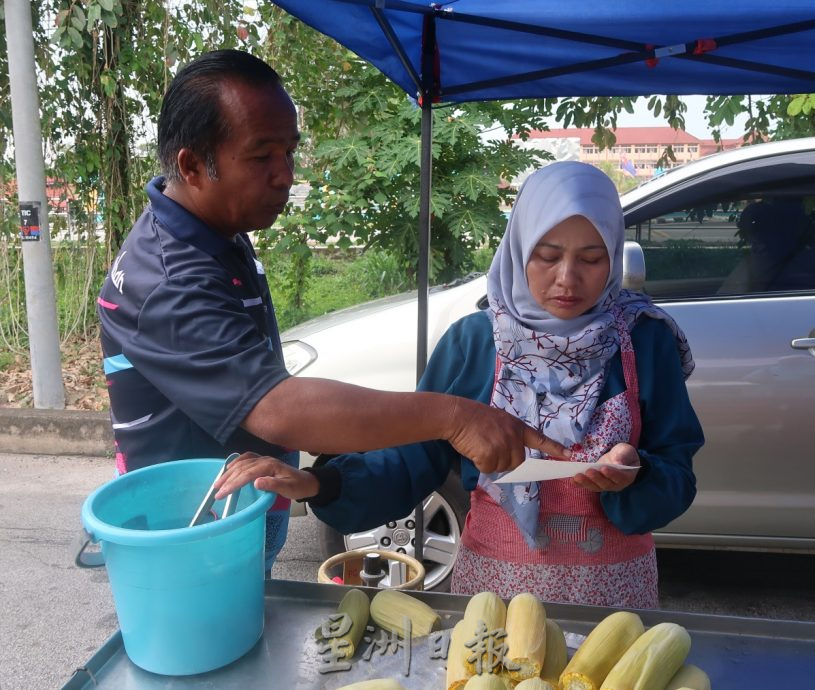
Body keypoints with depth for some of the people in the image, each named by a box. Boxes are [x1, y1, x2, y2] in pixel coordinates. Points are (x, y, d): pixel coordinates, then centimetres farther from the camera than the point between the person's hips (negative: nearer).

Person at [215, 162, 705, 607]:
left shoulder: (645, 341, -9)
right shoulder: (475, 340, -9)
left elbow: (676, 478, -5)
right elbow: (418, 456, -9)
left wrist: (632, 476, -27)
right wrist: (320, 484, -23)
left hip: (611, 583, 0)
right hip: (495, 574, 0)